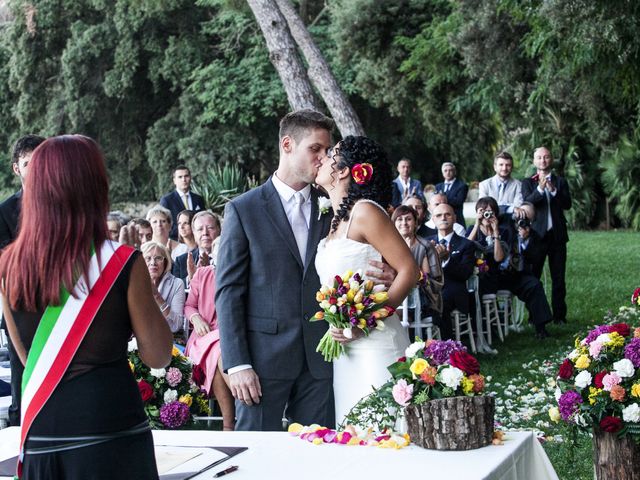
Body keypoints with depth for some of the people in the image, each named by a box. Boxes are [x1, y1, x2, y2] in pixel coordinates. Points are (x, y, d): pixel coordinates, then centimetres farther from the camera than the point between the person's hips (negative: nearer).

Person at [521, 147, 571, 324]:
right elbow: (526, 203, -9)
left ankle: (559, 315, 7)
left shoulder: (560, 182, 11)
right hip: (536, 234, -1)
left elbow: (567, 204, -2)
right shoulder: (528, 183, 7)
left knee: (558, 277, 3)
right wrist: (539, 189, -23)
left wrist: (554, 190, -17)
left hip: (557, 235, 1)